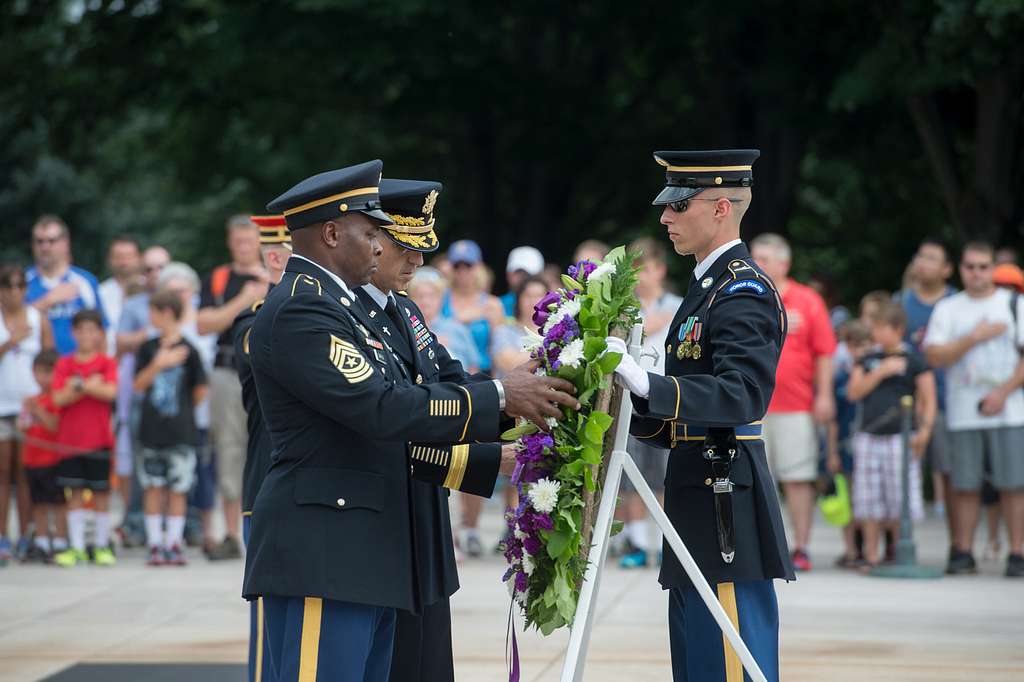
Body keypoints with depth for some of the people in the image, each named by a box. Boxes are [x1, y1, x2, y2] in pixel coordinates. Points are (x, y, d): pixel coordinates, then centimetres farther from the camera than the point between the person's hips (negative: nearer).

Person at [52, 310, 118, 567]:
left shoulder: (107, 363, 1)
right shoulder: (64, 364, 5)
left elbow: (110, 392, -15)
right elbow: (58, 398, -7)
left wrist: (78, 385, -15)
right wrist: (91, 387, -14)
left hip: (99, 439, -1)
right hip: (69, 439, 1)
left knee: (101, 493, 3)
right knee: (75, 493, 3)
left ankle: (102, 546, 10)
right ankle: (76, 548, 7)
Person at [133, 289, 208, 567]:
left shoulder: (188, 350, -3)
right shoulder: (149, 348, 6)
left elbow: (201, 392, 1)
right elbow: (138, 385, 0)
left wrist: (183, 408, 8)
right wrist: (158, 364, -12)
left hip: (181, 432, -3)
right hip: (152, 429, 3)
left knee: (177, 489, 3)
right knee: (153, 488, 2)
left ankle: (174, 544, 9)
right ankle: (156, 545, 6)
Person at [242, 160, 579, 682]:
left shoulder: (335, 306, 20)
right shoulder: (299, 311, -12)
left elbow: (390, 440, 18)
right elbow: (383, 408, -22)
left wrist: (497, 462, 12)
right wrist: (499, 396, -17)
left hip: (366, 560, 10)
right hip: (319, 560, -10)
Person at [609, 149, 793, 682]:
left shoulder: (744, 293, -13)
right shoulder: (707, 285, 18)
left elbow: (742, 395, -28)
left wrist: (647, 384, -38)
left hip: (726, 503, -10)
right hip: (698, 504, 11)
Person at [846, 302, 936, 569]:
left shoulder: (914, 360, -1)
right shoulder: (867, 360, 11)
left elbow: (929, 400, -2)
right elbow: (854, 392, 1)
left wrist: (924, 431, -14)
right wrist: (881, 371, -8)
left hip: (901, 437, -4)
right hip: (868, 437, 4)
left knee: (899, 502, -3)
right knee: (869, 504, 4)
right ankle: (871, 557, 9)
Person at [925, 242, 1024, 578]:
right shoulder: (947, 309, 12)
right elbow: (935, 356, 0)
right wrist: (973, 338, -12)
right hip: (963, 414, 1)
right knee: (965, 485, 0)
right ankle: (962, 553, 7)